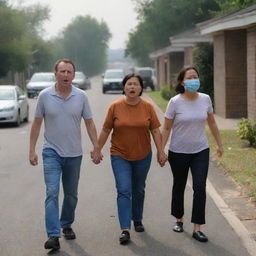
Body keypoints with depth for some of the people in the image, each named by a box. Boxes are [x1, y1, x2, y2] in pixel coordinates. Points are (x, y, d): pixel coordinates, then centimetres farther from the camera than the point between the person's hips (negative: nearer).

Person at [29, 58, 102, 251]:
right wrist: (32, 150, -2)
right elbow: (37, 124, 2)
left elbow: (89, 123, 4)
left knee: (71, 195, 13)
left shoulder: (81, 96, -1)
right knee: (52, 193, -12)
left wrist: (96, 148, -2)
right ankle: (53, 236, -14)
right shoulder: (45, 96, -4)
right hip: (52, 152, -2)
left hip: (74, 154, 2)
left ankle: (67, 225, 33)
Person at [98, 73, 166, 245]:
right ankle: (125, 229, -13)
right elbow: (106, 130, 1)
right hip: (120, 156, -2)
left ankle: (137, 220, 37)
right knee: (124, 191, -11)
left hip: (142, 156, 2)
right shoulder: (115, 106, -6)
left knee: (138, 190, 16)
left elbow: (155, 130, 1)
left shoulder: (147, 107, -3)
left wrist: (160, 151, -4)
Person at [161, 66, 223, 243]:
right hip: (179, 152, -1)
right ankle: (179, 220, 36)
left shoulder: (205, 99, -3)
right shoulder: (175, 102, -11)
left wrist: (219, 144, 14)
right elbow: (166, 128, -6)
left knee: (200, 188, -7)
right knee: (179, 186, 14)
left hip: (201, 151, 2)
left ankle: (197, 229, -1)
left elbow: (212, 124, 10)